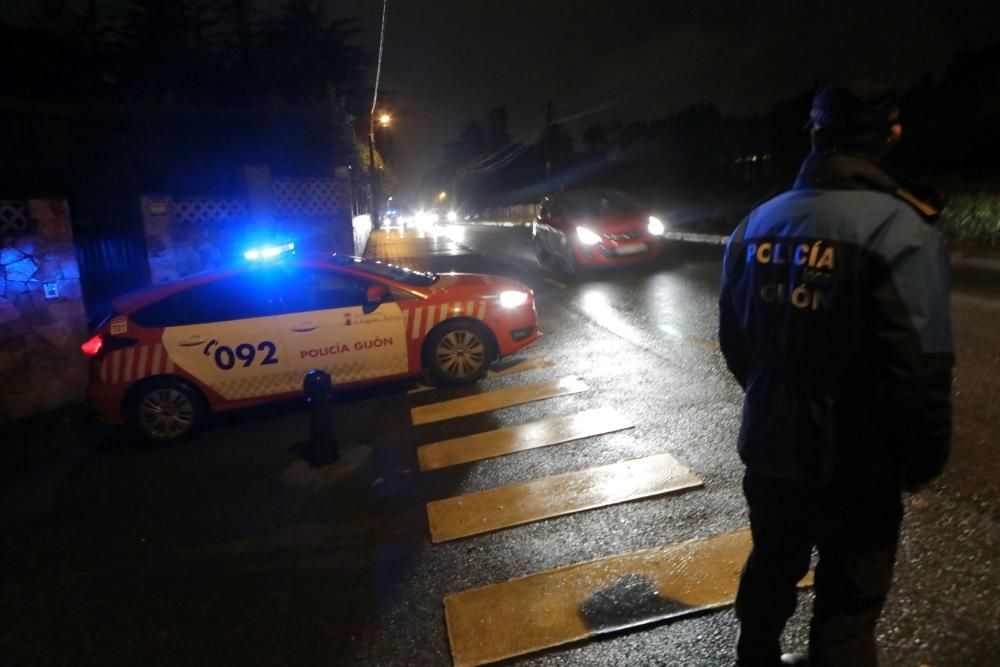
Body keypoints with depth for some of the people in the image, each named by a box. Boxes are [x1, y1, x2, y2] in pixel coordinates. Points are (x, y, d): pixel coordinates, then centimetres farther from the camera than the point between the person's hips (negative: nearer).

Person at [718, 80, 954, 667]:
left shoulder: (758, 222, 1)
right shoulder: (901, 230, -19)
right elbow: (920, 371, -21)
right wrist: (923, 462, -3)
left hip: (769, 447, 6)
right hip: (854, 463, -6)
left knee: (771, 569, 26)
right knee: (848, 602, 13)